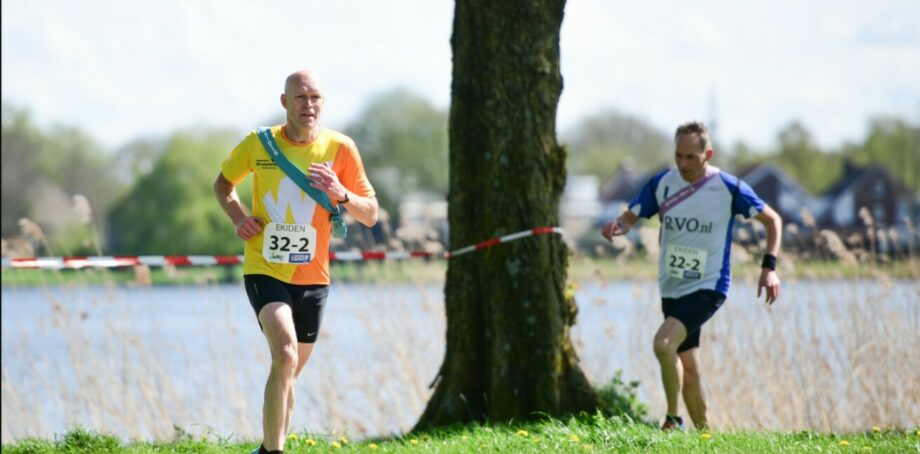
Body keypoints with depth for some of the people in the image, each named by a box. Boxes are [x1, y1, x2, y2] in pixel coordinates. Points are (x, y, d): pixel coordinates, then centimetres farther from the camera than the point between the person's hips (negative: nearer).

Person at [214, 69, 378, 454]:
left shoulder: (340, 148, -2)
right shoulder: (258, 144, -3)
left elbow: (370, 215, 0)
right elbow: (223, 182, 17)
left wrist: (341, 195, -20)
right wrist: (238, 217, -3)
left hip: (312, 277, 3)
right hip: (265, 270, -3)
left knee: (288, 372, 14)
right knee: (286, 356, -25)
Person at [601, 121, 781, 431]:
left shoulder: (728, 188, -10)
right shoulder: (662, 184, 0)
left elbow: (772, 220, 0)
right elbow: (631, 217, 7)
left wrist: (769, 267, -9)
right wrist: (617, 227, -18)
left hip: (708, 287, -5)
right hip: (672, 289, 5)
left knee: (663, 343, -26)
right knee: (688, 369, 9)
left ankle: (673, 419, -14)